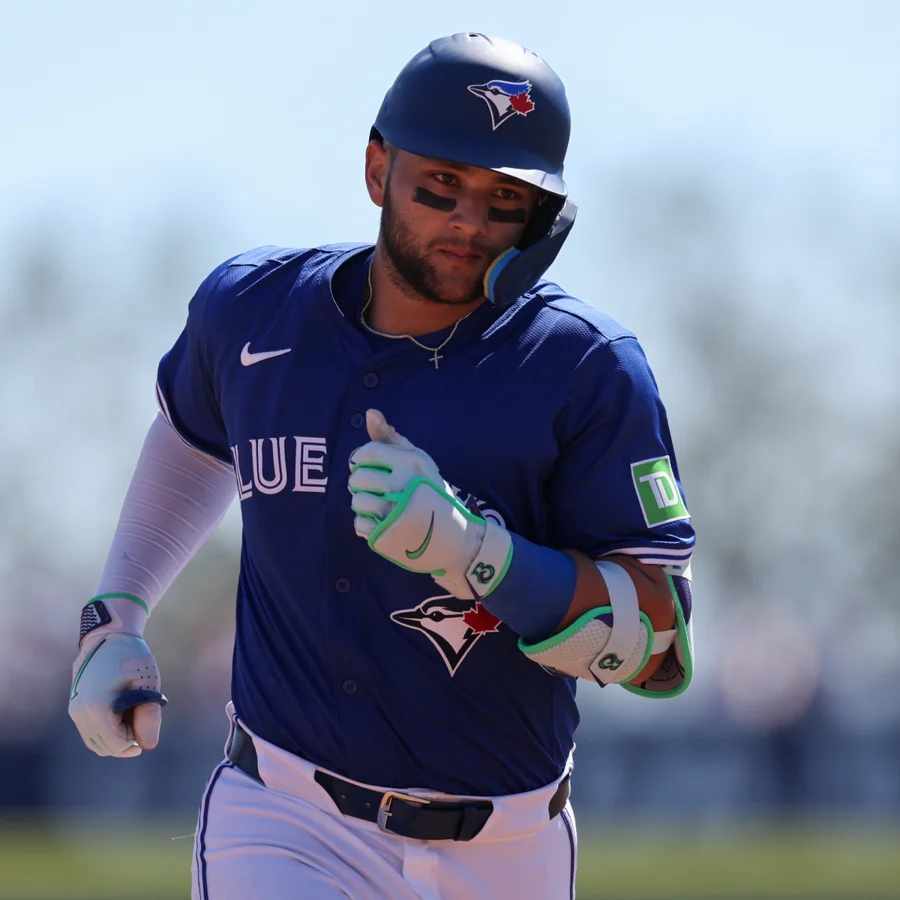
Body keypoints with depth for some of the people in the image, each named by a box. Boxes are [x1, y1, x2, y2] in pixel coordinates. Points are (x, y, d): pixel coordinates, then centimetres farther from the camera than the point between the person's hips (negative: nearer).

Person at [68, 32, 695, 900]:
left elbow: (663, 651, -18)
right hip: (287, 828, 1)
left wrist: (467, 549, -30)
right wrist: (114, 617, 15)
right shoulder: (251, 307, -1)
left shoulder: (586, 369, -12)